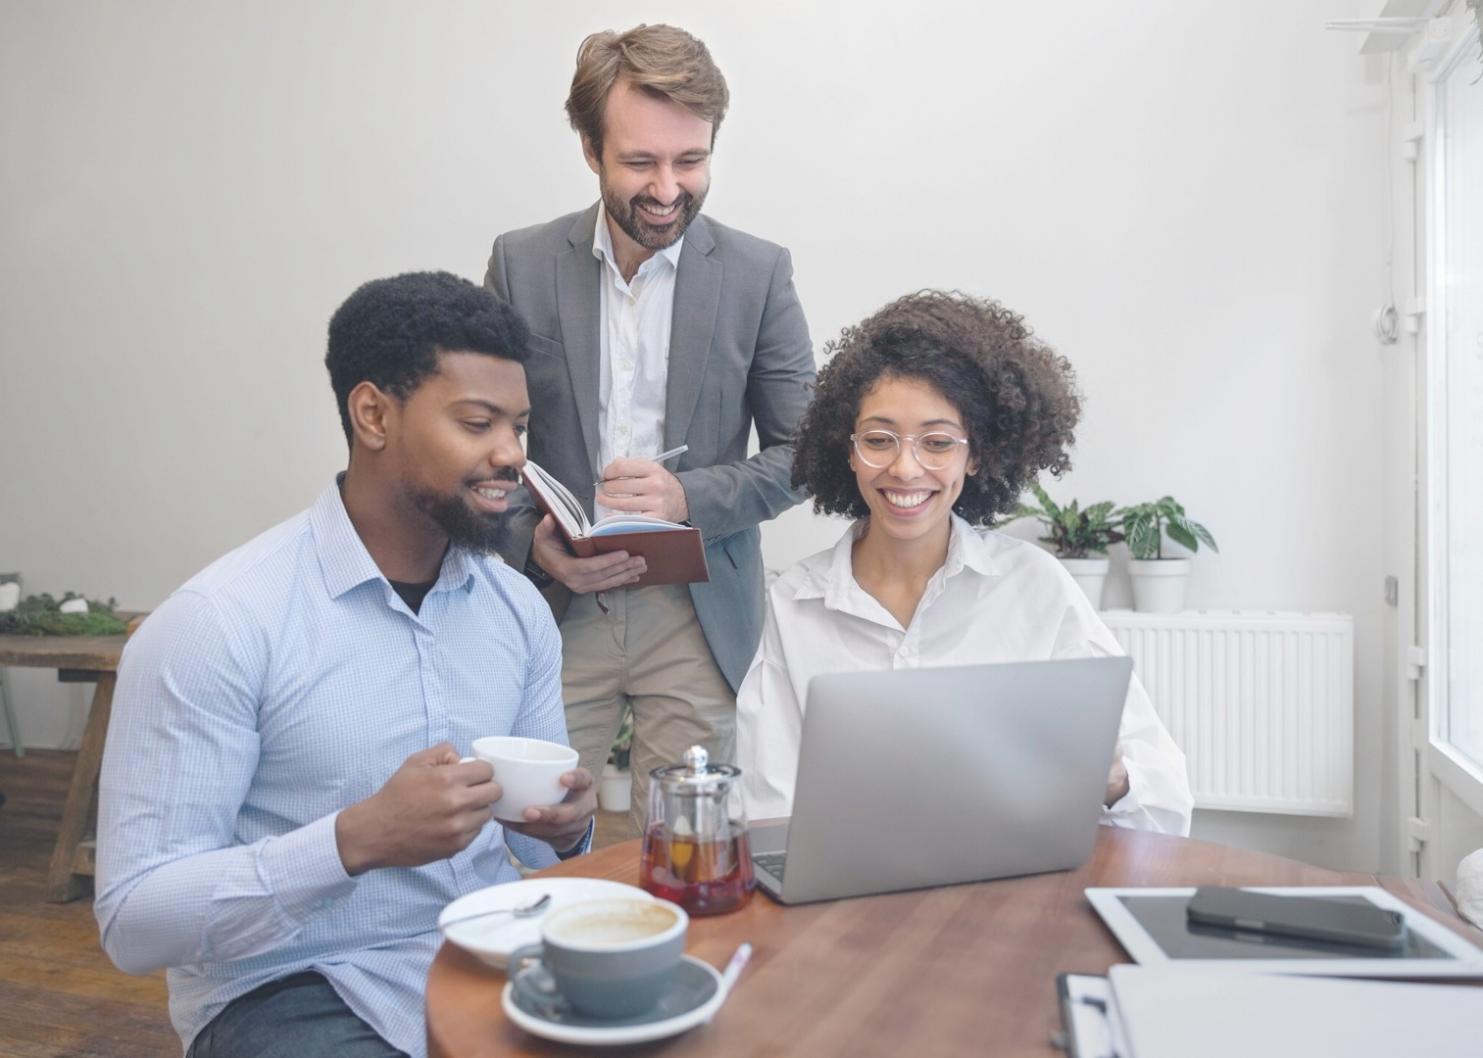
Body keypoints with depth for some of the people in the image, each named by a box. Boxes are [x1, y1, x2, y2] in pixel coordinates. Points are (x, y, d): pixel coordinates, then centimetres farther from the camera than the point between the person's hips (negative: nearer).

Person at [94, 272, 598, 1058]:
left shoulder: (518, 607, 1)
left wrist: (566, 826, -12)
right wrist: (357, 839, -28)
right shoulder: (218, 623, -16)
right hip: (293, 989, -5)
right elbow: (134, 920, -15)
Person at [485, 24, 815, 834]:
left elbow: (801, 452, 1)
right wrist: (530, 542, -12)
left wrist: (690, 497, -16)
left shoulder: (758, 273, -1)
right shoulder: (522, 263, 1)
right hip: (555, 609, 1)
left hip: (698, 615, 0)